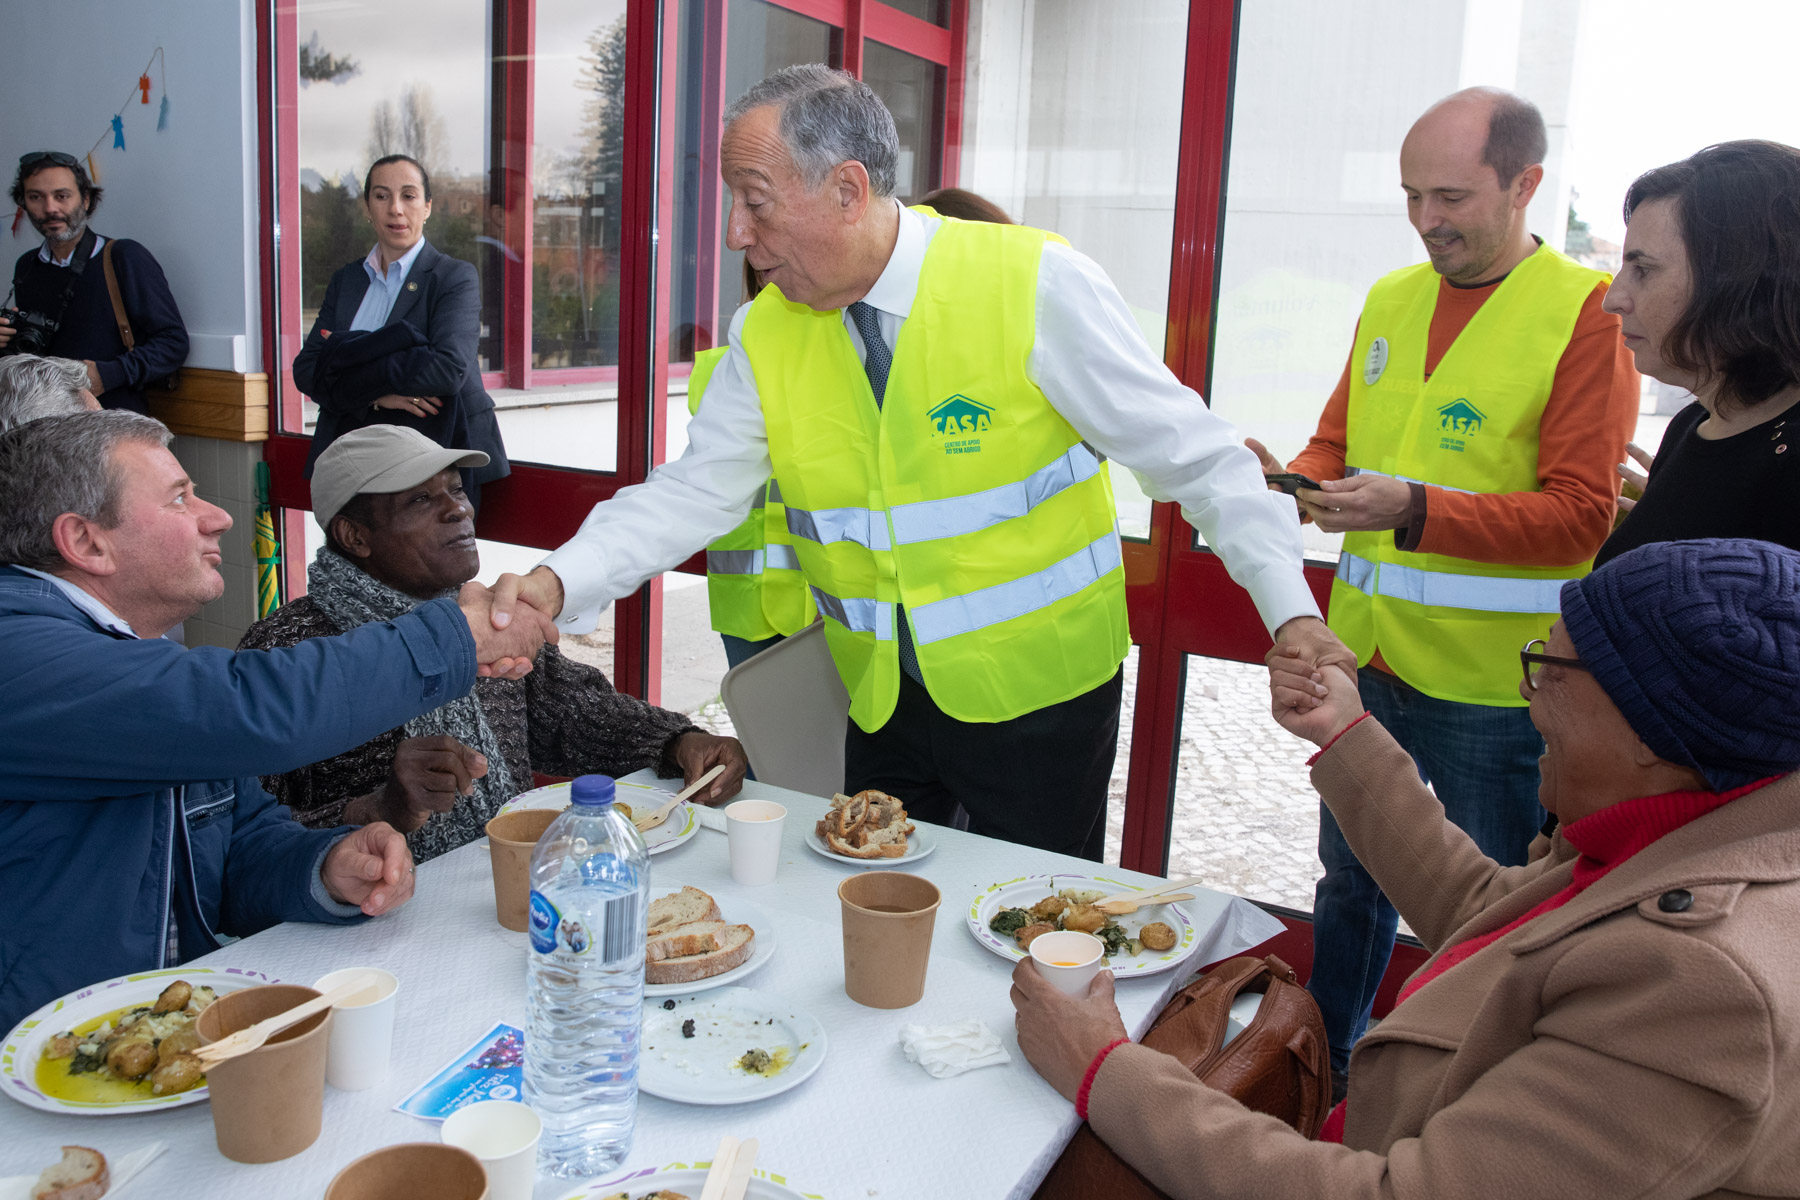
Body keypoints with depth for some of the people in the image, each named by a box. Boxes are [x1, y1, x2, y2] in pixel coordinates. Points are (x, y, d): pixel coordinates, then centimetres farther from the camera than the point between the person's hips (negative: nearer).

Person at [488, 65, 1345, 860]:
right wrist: (559, 582, -17)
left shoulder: (1034, 284, -17)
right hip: (882, 701, 4)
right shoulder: (764, 335, -2)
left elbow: (1192, 455, -13)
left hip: (1040, 696, -4)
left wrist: (1290, 608, -18)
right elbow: (694, 492, -2)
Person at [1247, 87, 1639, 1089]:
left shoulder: (1587, 312, -10)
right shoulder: (1391, 299, 8)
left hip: (1493, 681, -5)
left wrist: (1413, 511, -27)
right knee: (1351, 881, 20)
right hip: (1365, 659, 6)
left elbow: (1580, 515, -15)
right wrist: (1294, 482, -6)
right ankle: (1324, 1069, 39)